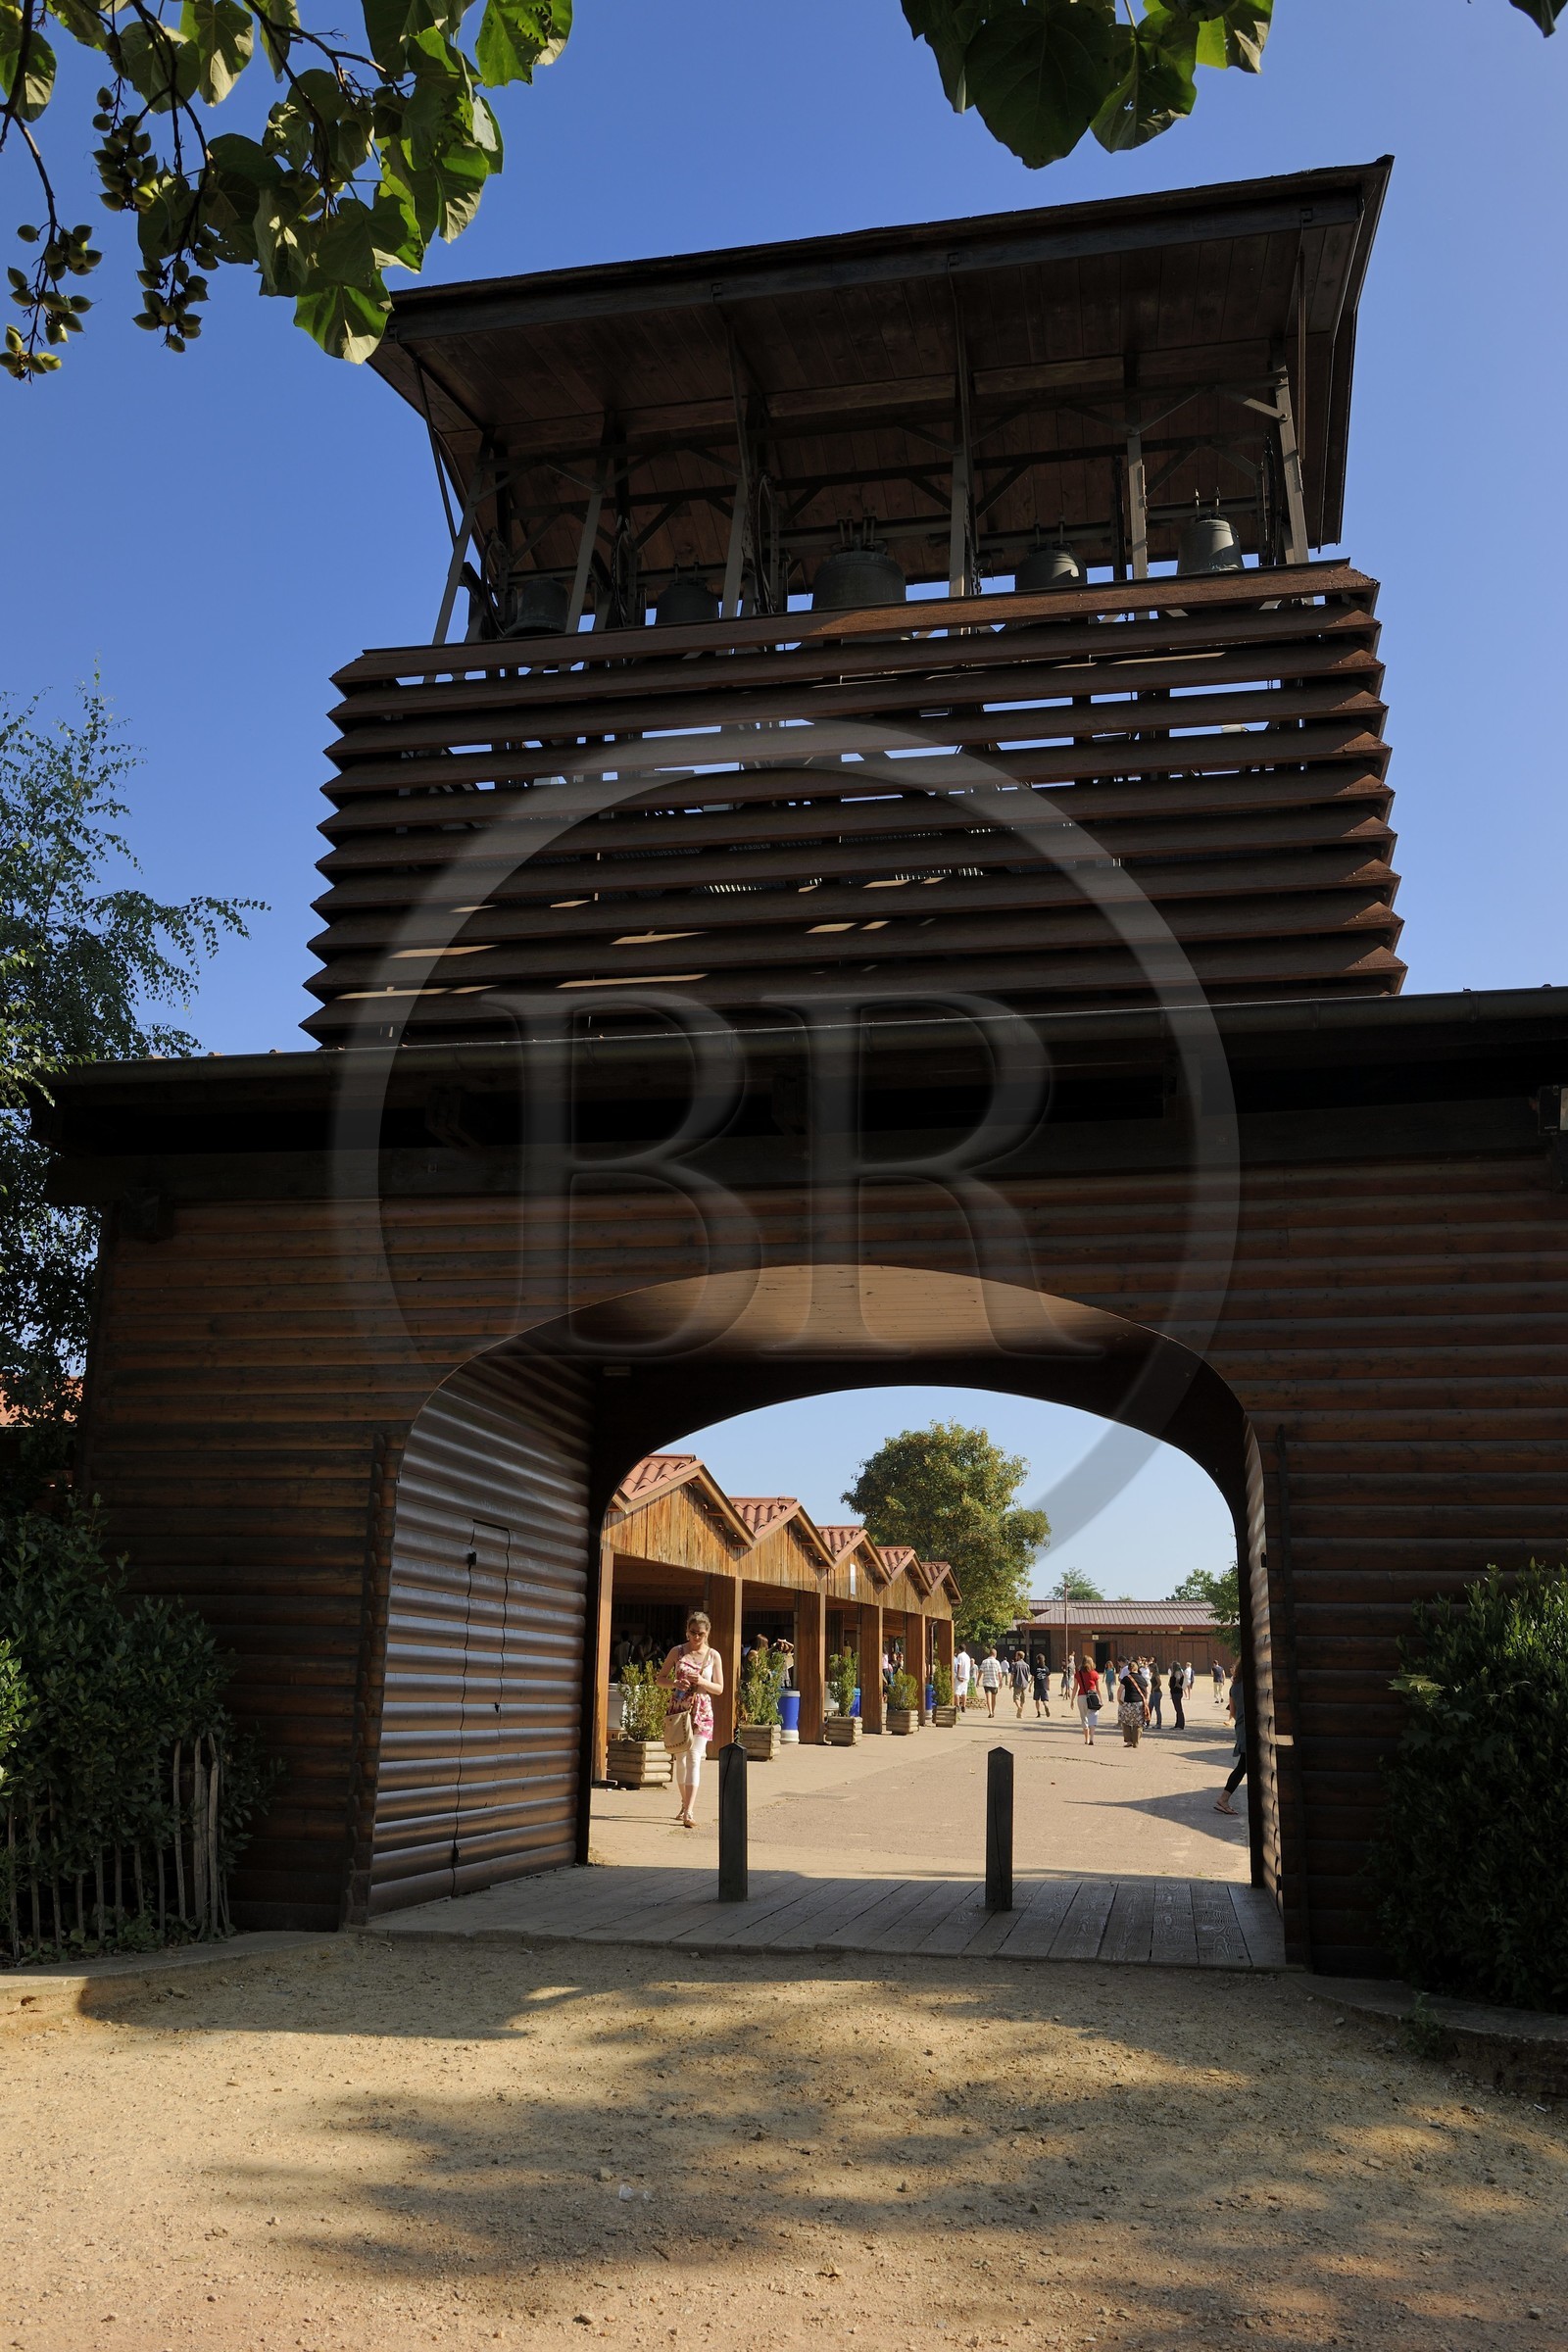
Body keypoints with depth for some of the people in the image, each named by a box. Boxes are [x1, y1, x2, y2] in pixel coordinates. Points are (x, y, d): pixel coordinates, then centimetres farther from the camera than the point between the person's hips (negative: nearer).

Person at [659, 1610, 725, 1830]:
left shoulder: (713, 1656, 1)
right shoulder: (677, 1652, 2)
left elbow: (719, 1688, 4)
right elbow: (661, 1678, 6)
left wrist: (702, 1682, -14)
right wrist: (676, 1683, -14)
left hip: (701, 1712, -2)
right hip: (678, 1709, 2)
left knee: (694, 1759, -13)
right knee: (680, 1758, 10)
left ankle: (688, 1812, -19)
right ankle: (684, 1804, 29)